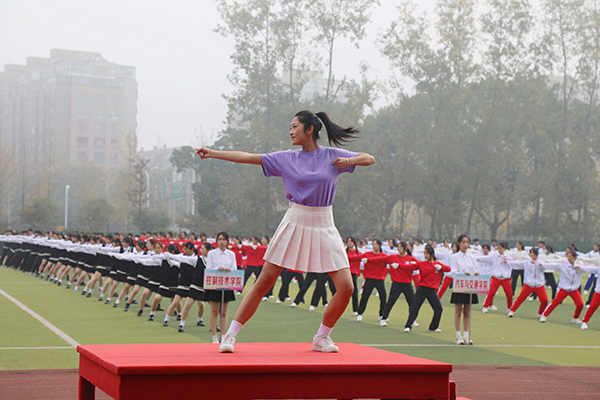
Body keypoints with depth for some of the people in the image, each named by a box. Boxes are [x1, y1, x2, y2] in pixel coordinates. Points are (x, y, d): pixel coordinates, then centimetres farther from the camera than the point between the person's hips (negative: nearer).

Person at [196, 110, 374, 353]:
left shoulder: (332, 156, 3)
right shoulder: (286, 159, 4)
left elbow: (370, 159, 3)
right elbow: (247, 157, 3)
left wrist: (350, 160, -16)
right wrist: (213, 154, -2)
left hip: (323, 227, 0)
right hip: (295, 222, 0)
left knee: (346, 287, -8)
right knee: (264, 282, -5)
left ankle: (321, 337, 12)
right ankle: (230, 335, 2)